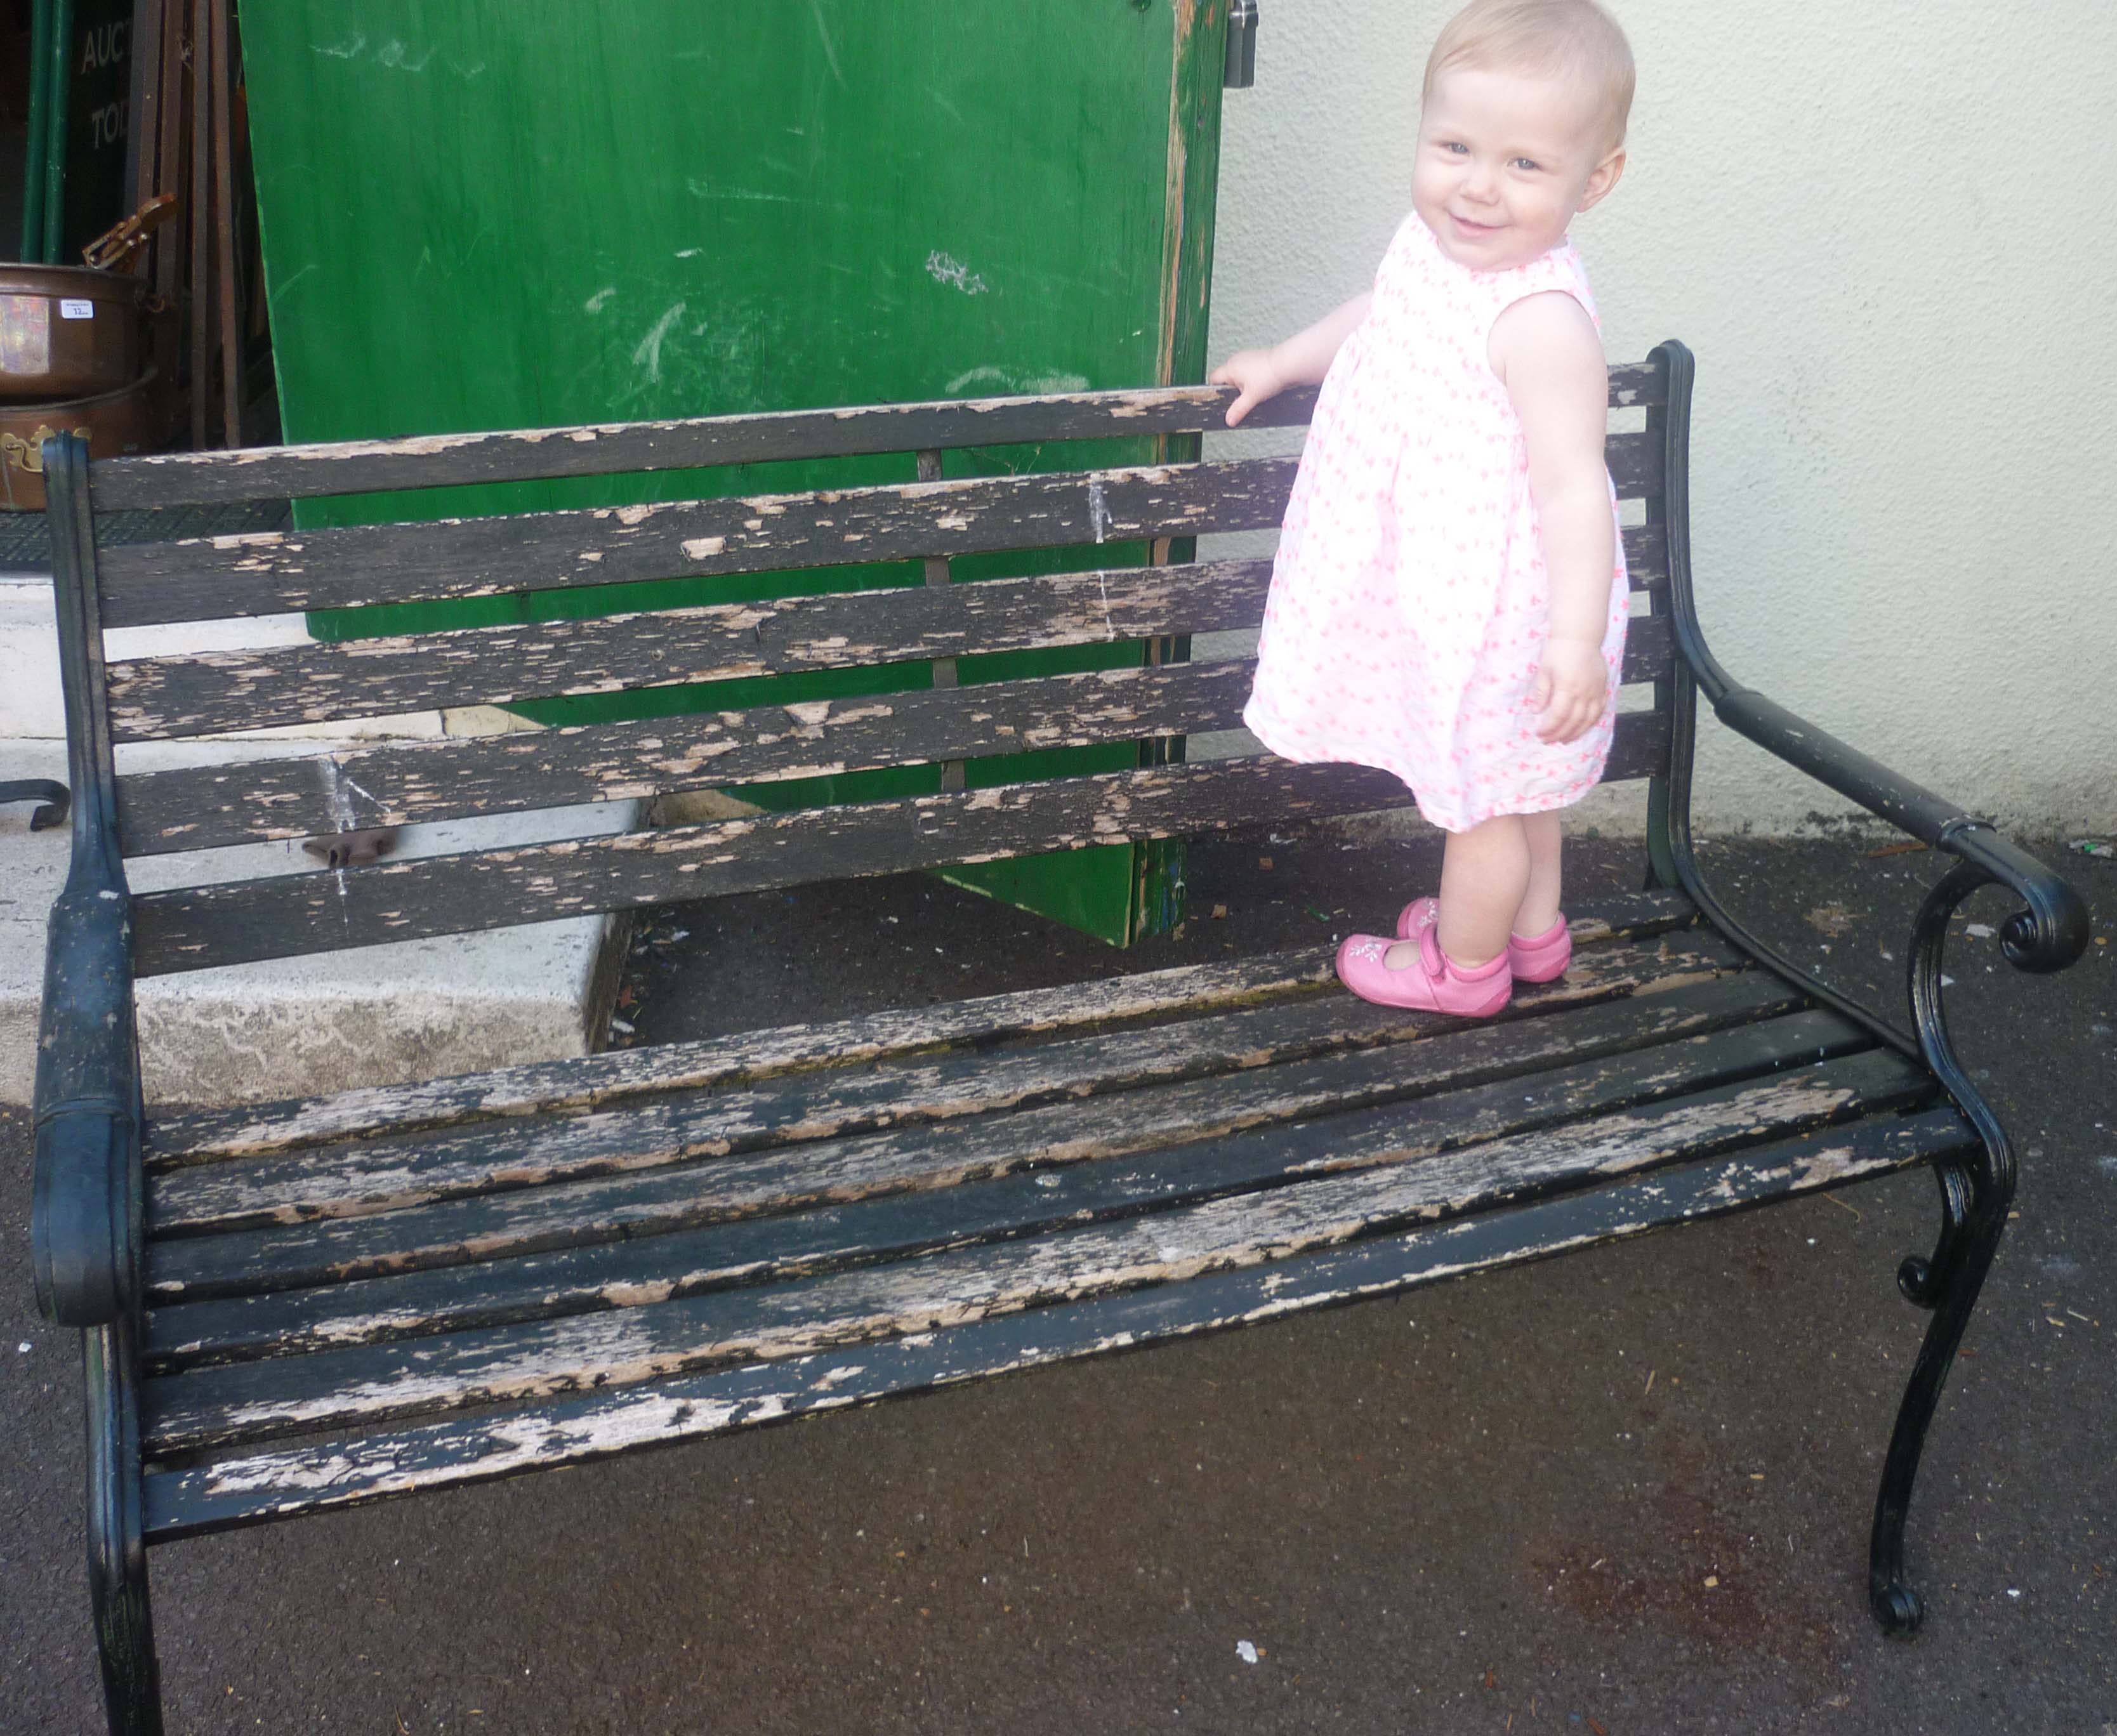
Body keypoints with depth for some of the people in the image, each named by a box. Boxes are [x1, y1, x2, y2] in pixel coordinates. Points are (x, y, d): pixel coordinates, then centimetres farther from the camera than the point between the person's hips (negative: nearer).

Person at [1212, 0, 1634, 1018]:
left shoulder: (1540, 322, -30)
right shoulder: (1435, 245, -3)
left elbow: (1573, 488, -31)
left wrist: (1576, 638, -36)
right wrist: (1287, 362, 29)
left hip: (1496, 603, -9)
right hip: (1434, 584, 9)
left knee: (1481, 789, 13)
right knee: (1505, 780, 27)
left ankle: (1465, 963, 35)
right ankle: (1534, 927, 48)